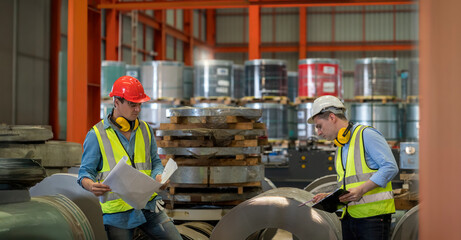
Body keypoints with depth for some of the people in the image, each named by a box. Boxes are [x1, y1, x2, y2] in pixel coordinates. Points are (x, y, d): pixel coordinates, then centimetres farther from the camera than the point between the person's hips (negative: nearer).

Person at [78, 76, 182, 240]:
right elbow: (85, 172, -1)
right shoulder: (97, 135, -2)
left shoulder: (145, 130, 12)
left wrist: (159, 177, -7)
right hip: (117, 212, -3)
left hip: (148, 206, 4)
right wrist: (91, 186, -25)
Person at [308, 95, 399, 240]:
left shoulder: (366, 135, -2)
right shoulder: (340, 149, 24)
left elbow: (390, 167, -12)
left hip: (373, 214, -8)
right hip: (349, 216, 8)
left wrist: (361, 190, -19)